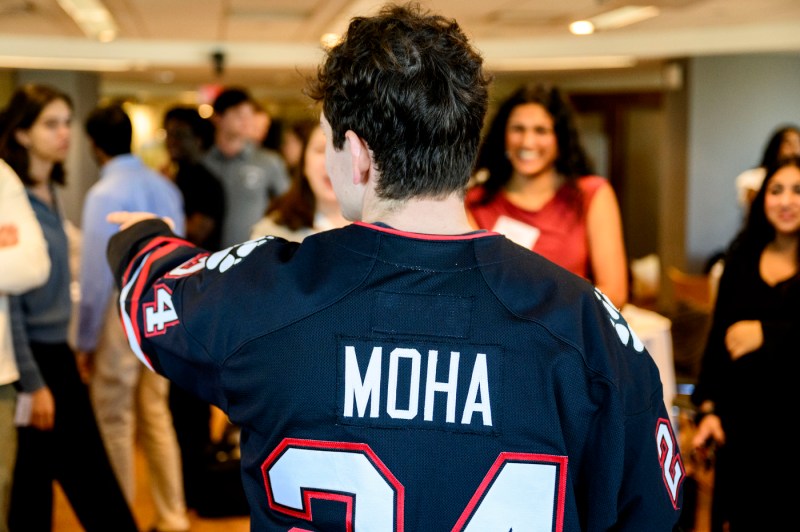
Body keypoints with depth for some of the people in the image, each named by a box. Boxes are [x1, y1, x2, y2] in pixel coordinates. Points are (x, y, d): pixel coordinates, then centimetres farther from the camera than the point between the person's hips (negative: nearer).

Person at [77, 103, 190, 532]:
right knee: (156, 416, 17)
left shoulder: (105, 194, -15)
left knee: (115, 422, 8)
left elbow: (96, 272, -14)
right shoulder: (165, 187, 2)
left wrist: (86, 339, -5)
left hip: (122, 314, -6)